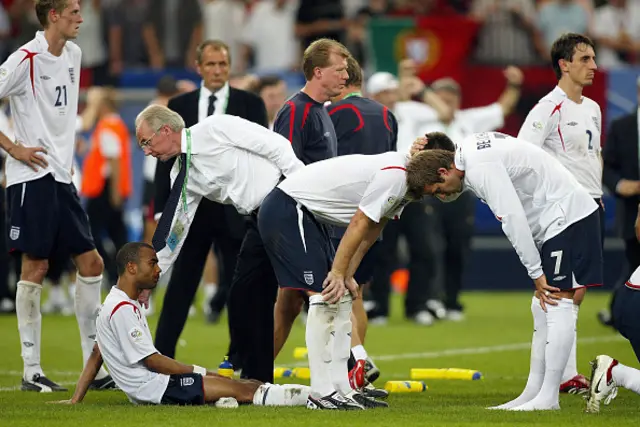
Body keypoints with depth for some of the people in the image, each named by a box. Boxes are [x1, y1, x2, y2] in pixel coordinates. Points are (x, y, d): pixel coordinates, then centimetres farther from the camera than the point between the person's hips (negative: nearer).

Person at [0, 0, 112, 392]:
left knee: (91, 263, 6)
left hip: (62, 176, 8)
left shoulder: (73, 55, 11)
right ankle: (32, 371, 2)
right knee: (35, 267, -5)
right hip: (32, 178, -8)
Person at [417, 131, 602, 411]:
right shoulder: (469, 152, 10)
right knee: (542, 309, 10)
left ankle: (548, 397, -13)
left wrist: (536, 272, -19)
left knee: (558, 305, -12)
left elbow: (513, 219, -22)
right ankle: (533, 393, 12)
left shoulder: (480, 169, -20)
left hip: (567, 217, -11)